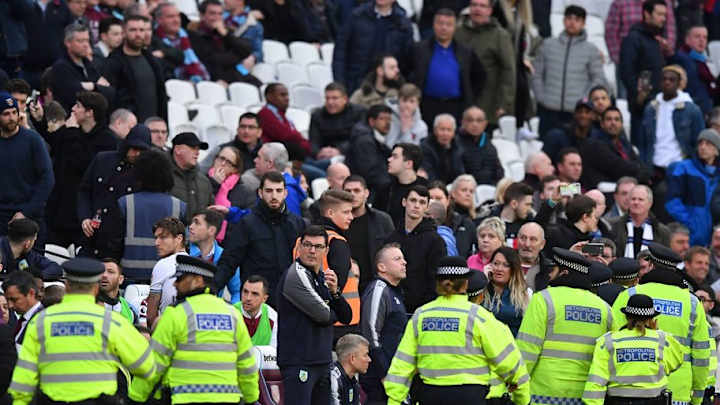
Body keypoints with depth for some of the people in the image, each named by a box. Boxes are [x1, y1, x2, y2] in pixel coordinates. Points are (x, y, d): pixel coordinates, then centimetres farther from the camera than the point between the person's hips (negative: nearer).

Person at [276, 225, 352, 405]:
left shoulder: (322, 277, 17)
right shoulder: (296, 275, -10)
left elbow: (347, 317, 13)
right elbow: (323, 315, -16)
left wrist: (334, 292, -5)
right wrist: (333, 314, 8)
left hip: (323, 361, 9)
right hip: (299, 361, -9)